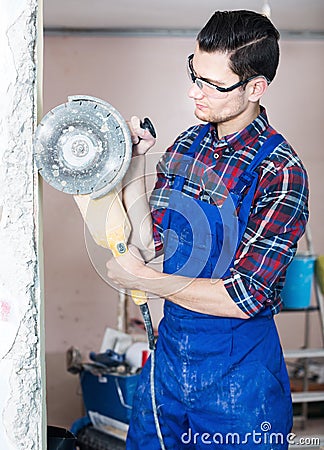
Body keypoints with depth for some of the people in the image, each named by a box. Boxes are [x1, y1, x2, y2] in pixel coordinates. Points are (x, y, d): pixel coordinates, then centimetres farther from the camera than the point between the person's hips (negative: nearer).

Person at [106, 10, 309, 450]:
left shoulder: (280, 173, -20)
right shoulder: (188, 144, 0)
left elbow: (245, 298, -23)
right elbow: (148, 243, 1)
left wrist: (142, 278, -15)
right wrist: (133, 165, -10)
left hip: (238, 369, -6)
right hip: (170, 348, 6)